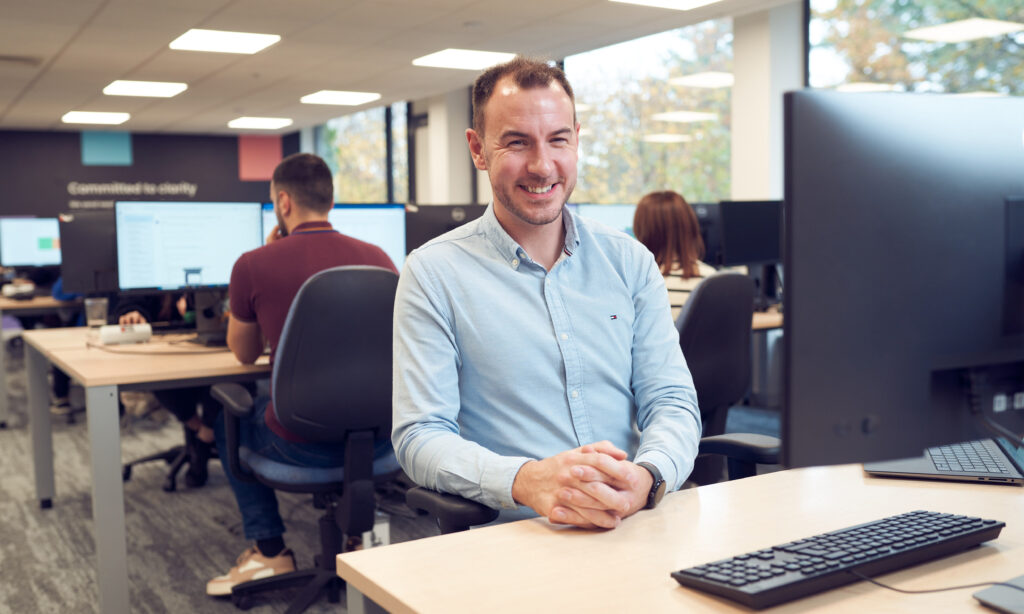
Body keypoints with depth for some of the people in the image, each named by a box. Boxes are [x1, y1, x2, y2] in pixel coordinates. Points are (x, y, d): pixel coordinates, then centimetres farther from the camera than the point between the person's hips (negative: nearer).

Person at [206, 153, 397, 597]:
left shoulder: (254, 265, -8)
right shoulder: (378, 258, 0)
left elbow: (244, 354, 11)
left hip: (303, 445, -3)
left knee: (229, 421, 29)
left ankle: (269, 549, 27)